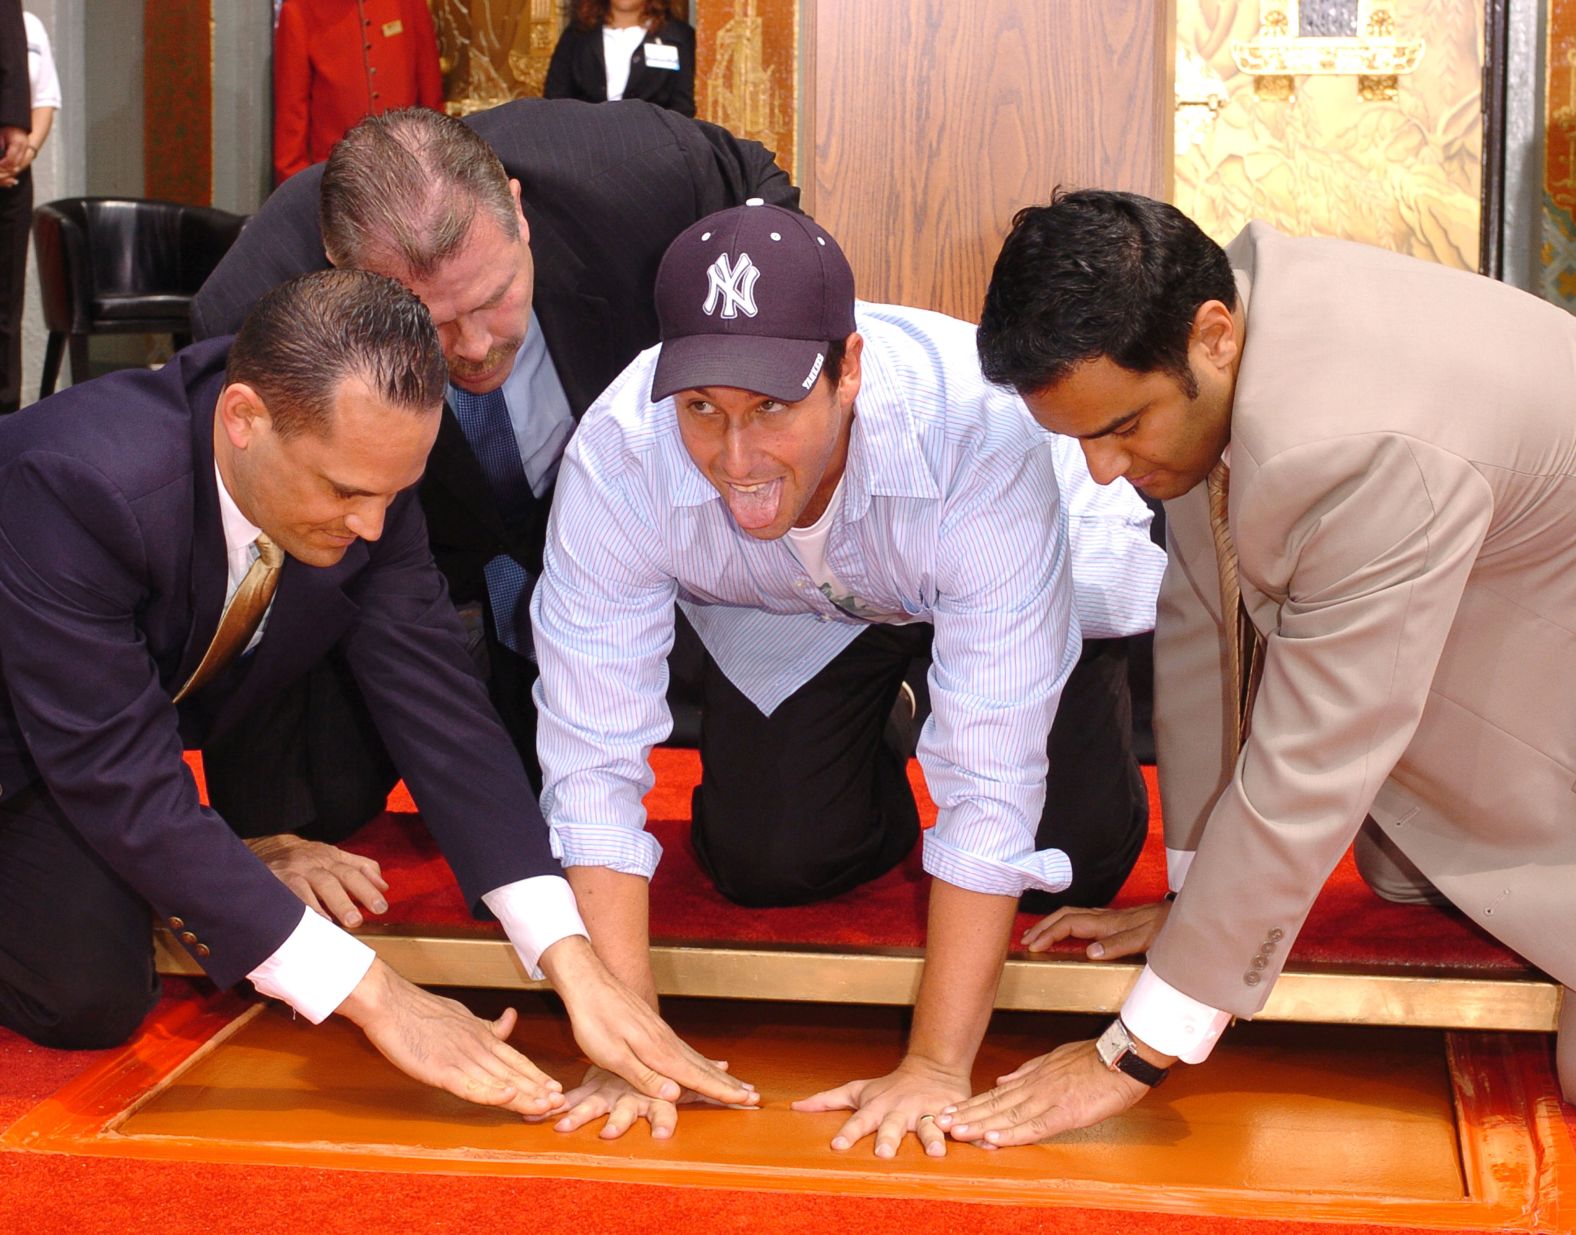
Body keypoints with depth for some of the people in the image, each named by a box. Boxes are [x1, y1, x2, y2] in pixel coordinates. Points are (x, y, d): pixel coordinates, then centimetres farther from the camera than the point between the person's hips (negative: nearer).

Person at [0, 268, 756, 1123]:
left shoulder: (358, 464, -21)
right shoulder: (78, 480, -37)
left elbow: (436, 702, -18)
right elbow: (121, 782, -36)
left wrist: (574, 964, -28)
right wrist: (373, 997, -38)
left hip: (151, 707, 7)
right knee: (89, 995, -24)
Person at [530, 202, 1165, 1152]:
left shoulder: (978, 435, -44)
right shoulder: (617, 457, -36)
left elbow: (991, 782, -41)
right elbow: (593, 762, -30)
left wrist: (936, 1069, -39)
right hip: (786, 614, 2)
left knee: (1076, 856, -14)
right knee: (766, 862, -11)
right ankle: (876, 741, 22)